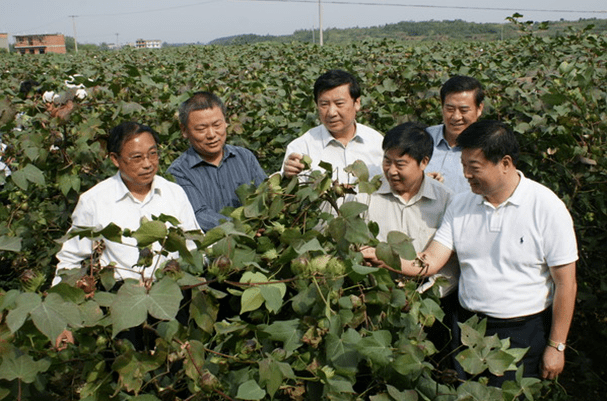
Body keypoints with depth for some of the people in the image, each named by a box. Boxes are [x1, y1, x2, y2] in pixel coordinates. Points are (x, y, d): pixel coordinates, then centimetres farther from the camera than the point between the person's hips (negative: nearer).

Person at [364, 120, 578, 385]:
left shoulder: (546, 207, -11)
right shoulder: (461, 204, 2)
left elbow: (566, 284, -9)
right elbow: (430, 262, -3)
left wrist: (556, 346, -8)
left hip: (524, 333, -4)